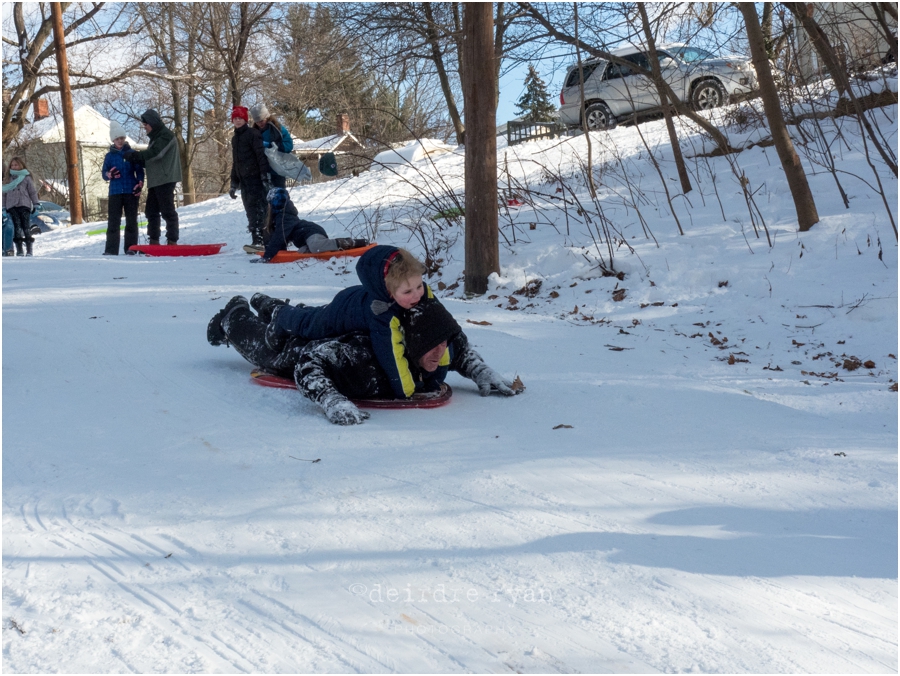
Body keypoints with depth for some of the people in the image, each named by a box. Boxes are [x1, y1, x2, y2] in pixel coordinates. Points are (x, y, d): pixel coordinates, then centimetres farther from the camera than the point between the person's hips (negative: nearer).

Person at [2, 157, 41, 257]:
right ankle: (19, 249, -2)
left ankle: (29, 249, -6)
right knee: (17, 227, -3)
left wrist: (36, 204, 3)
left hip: (24, 205, -2)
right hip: (12, 206, 2)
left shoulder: (26, 177, 8)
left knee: (26, 226, -8)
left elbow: (32, 192, 8)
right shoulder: (9, 179, 16)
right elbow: (4, 193, 18)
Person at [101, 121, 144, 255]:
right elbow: (104, 173, 10)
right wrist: (110, 174, -13)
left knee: (131, 221, 1)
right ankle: (111, 249, 0)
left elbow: (139, 171, 5)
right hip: (115, 192, 1)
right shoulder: (109, 156, 9)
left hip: (131, 192, -1)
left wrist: (139, 184, -10)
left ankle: (131, 248, 5)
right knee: (113, 221, -1)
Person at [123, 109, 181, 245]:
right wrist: (135, 160, 6)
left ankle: (172, 241, -9)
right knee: (151, 211, 9)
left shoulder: (166, 136, -7)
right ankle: (154, 241, 13)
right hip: (155, 181, 10)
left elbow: (153, 154, -20)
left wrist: (133, 155, -16)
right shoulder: (156, 138, 24)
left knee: (167, 211, -10)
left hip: (165, 179, -10)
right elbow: (150, 161, 23)